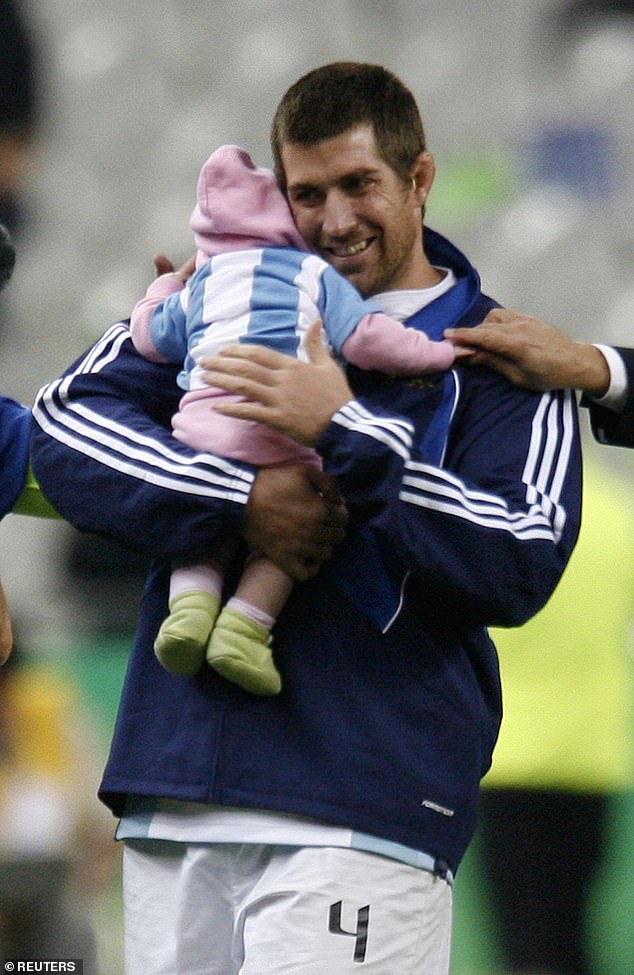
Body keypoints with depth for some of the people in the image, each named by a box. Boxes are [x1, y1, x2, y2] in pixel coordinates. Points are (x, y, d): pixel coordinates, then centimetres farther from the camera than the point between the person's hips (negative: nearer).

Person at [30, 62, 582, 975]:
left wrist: (345, 435, -13)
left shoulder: (495, 362, 7)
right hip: (175, 786, 3)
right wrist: (241, 499, -13)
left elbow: (524, 565, -6)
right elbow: (63, 424, 2)